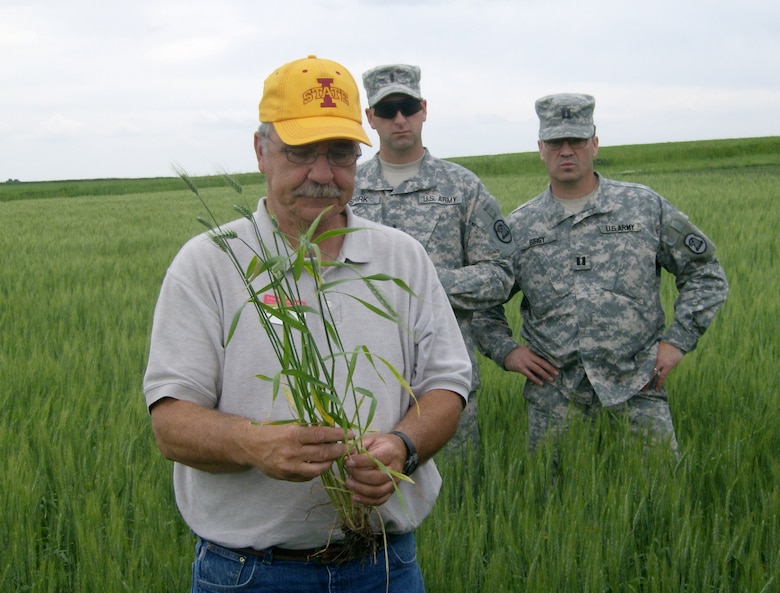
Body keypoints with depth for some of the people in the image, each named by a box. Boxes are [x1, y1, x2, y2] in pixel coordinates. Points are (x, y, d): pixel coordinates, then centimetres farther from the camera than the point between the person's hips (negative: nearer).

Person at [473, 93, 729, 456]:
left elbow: (705, 273, 10)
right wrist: (504, 350, 3)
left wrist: (678, 339, 1)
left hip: (637, 391, -1)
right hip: (554, 399, 1)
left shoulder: (645, 207, 5)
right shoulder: (518, 228, 7)